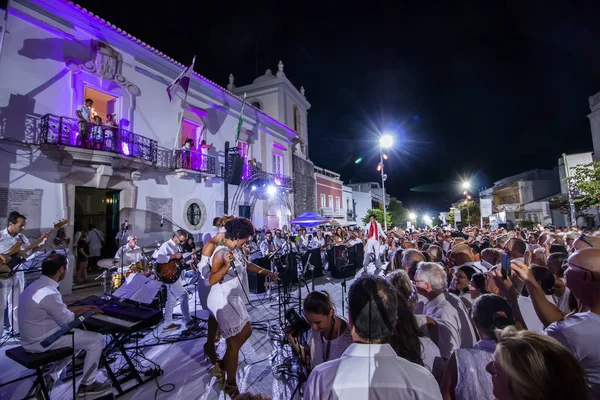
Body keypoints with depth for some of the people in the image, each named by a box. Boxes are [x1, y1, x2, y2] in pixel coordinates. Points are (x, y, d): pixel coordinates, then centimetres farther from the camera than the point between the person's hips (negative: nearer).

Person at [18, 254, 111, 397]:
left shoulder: (37, 284, 2)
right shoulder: (49, 293, -30)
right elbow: (67, 320, -19)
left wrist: (83, 307, 12)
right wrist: (82, 311, 1)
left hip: (33, 337, 10)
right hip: (42, 341, -10)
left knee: (78, 335, 25)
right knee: (97, 340, -4)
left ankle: (52, 376, 20)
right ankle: (87, 385, 11)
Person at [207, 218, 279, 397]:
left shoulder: (237, 249, 1)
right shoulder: (221, 252, -24)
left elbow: (247, 265, 16)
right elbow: (211, 281, -28)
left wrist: (268, 273, 13)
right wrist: (226, 265, -43)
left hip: (234, 297, 9)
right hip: (222, 300, -9)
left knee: (246, 332, 21)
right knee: (234, 343, 4)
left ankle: (221, 367, 36)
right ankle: (231, 385, 27)